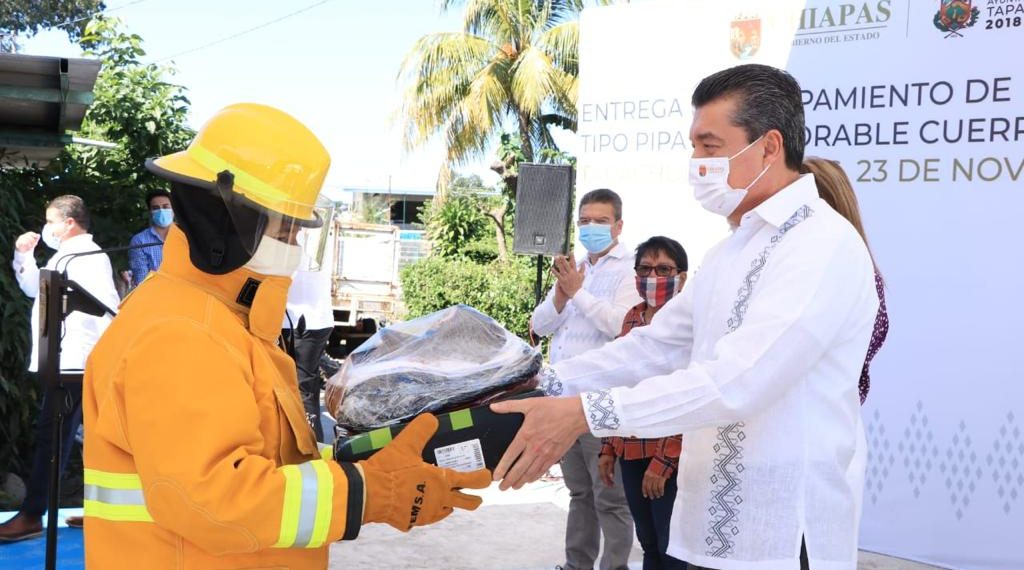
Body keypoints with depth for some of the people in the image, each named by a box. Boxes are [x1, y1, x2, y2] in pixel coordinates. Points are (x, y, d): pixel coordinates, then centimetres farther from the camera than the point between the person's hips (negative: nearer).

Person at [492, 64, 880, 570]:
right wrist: (548, 384, 3)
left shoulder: (822, 245, -17)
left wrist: (586, 412, -31)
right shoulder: (730, 252, 15)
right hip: (716, 525, 8)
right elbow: (656, 345, 15)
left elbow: (738, 380, -28)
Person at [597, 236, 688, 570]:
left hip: (670, 456, -7)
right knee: (649, 543, 16)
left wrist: (664, 459, -20)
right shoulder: (632, 318, 13)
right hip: (631, 451, 7)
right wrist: (608, 448, 14)